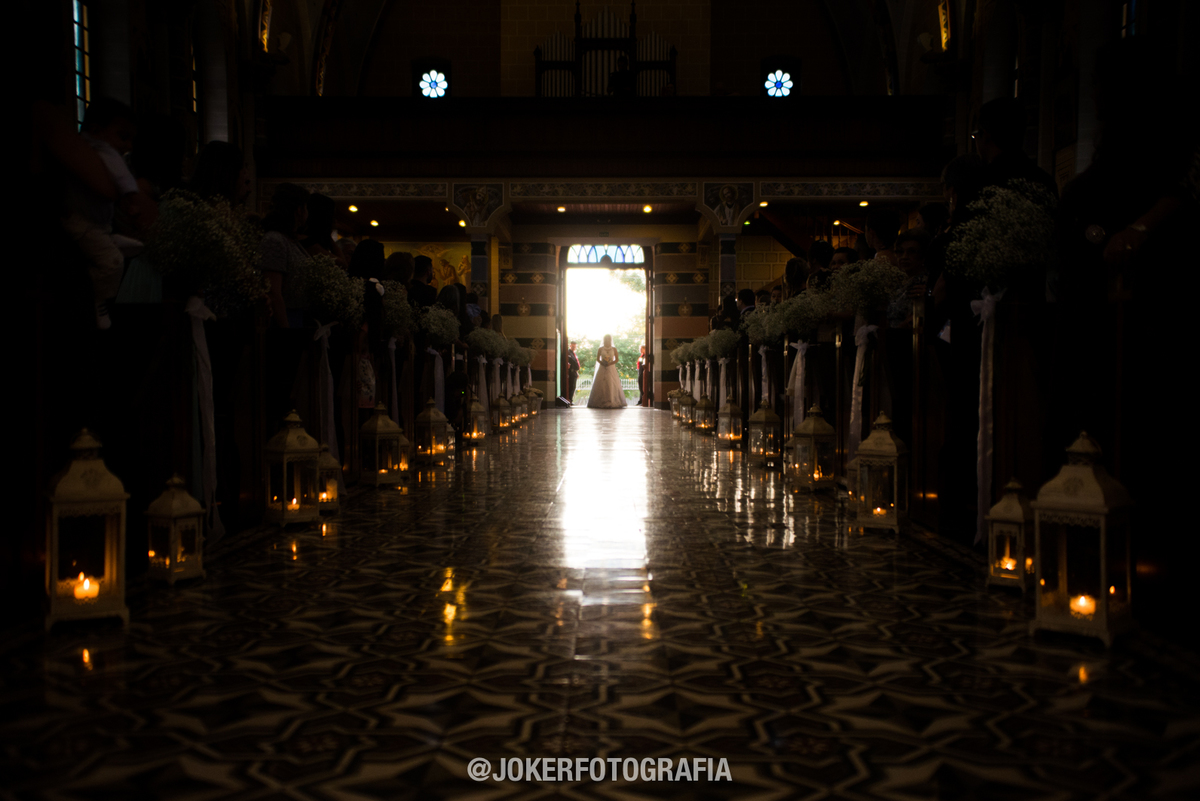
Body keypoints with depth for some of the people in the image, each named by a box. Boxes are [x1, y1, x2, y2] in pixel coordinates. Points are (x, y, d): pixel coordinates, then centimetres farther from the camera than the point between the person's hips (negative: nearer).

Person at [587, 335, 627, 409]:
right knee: (601, 385, -6)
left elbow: (617, 359, 5)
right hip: (602, 368, 0)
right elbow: (597, 359, 7)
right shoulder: (601, 349, 8)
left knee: (612, 385, -7)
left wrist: (610, 363, -12)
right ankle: (601, 402, -5)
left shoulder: (614, 349, 8)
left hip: (611, 368, 0)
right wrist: (602, 363, -13)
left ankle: (612, 402, -5)